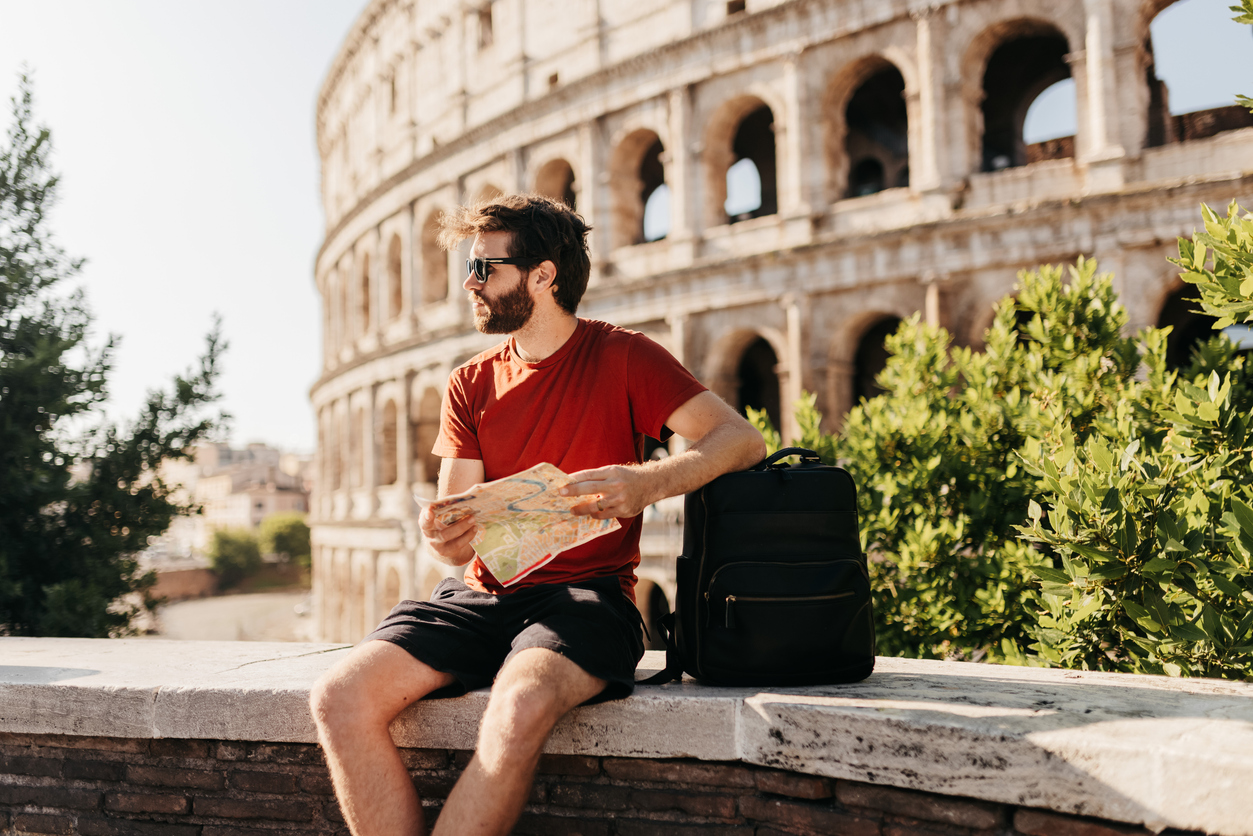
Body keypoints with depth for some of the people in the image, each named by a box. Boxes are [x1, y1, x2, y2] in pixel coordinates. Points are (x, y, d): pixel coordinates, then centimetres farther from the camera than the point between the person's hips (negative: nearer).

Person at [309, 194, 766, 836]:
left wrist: (648, 484, -26)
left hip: (584, 593, -4)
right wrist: (446, 539, -18)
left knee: (519, 708, -37)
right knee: (340, 698, -21)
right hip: (482, 593, 5)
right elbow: (458, 525, 8)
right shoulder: (469, 386, 15)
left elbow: (741, 440, -8)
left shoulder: (622, 357, 2)